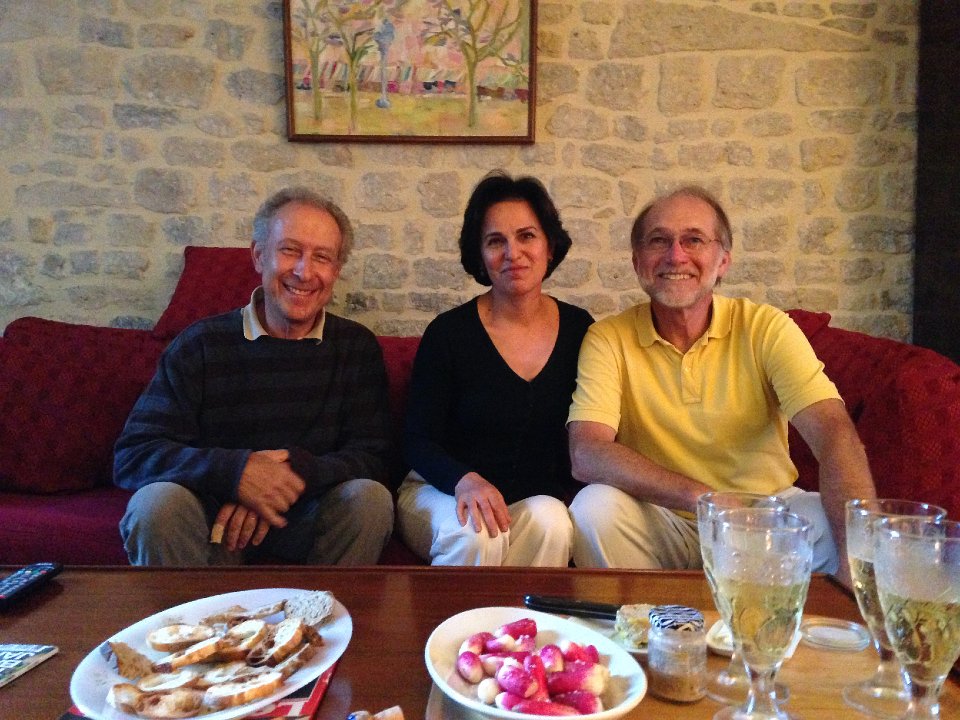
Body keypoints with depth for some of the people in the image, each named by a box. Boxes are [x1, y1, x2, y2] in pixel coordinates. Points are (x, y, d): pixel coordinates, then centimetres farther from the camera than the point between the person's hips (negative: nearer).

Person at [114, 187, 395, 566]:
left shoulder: (357, 347, 1)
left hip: (306, 517, 1)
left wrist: (294, 474, -24)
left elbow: (371, 457, -5)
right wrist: (235, 471, -27)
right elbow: (132, 456, -10)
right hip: (212, 518, -1)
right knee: (157, 503, -30)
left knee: (370, 497, -26)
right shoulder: (201, 344, -4)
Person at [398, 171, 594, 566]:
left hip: (543, 497, 3)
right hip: (442, 493, -2)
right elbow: (418, 440, -6)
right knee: (475, 534, -34)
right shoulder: (448, 332, -7)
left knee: (551, 523, -31)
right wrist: (464, 481, -26)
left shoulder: (580, 329, 2)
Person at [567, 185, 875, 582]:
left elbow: (833, 431, -20)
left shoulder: (766, 328, -8)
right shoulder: (608, 338, -9)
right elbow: (586, 452, -21)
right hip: (660, 525, -1)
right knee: (594, 506, -29)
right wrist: (701, 497, -32)